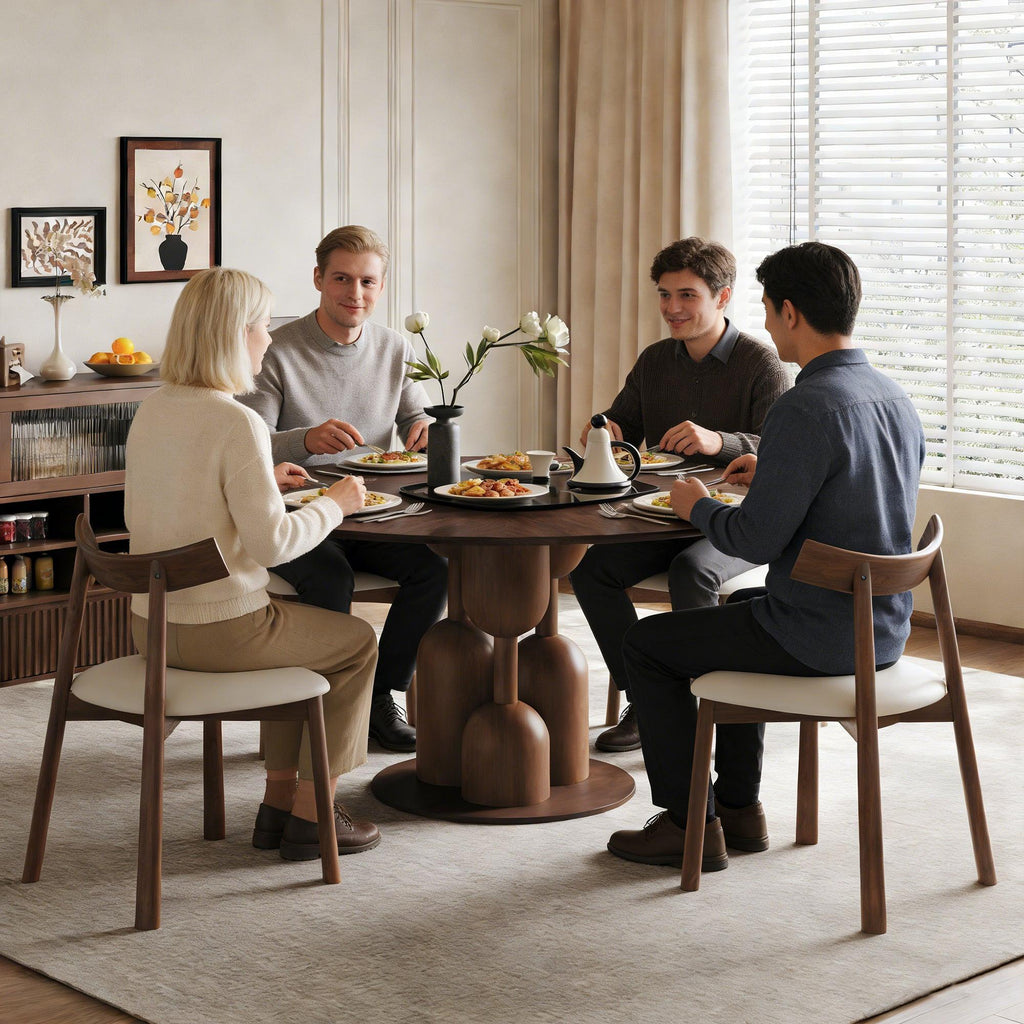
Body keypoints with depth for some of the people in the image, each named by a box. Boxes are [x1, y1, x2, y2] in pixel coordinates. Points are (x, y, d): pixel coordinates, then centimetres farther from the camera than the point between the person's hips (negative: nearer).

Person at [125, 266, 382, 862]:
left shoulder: (152, 411, 5)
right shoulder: (238, 423, -20)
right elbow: (272, 543, -21)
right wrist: (336, 503, -5)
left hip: (150, 623, 8)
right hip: (220, 630, -8)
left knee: (301, 633, 31)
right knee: (356, 643, 16)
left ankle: (279, 801, 29)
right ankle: (310, 815, 19)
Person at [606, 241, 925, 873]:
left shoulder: (808, 408, -23)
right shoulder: (896, 399, 5)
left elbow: (756, 540, -23)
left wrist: (699, 507, -3)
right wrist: (772, 476, 17)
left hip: (817, 640, -9)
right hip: (885, 631, 9)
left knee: (646, 644, 10)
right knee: (735, 611, 35)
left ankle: (689, 826, 15)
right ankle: (739, 808, 36)